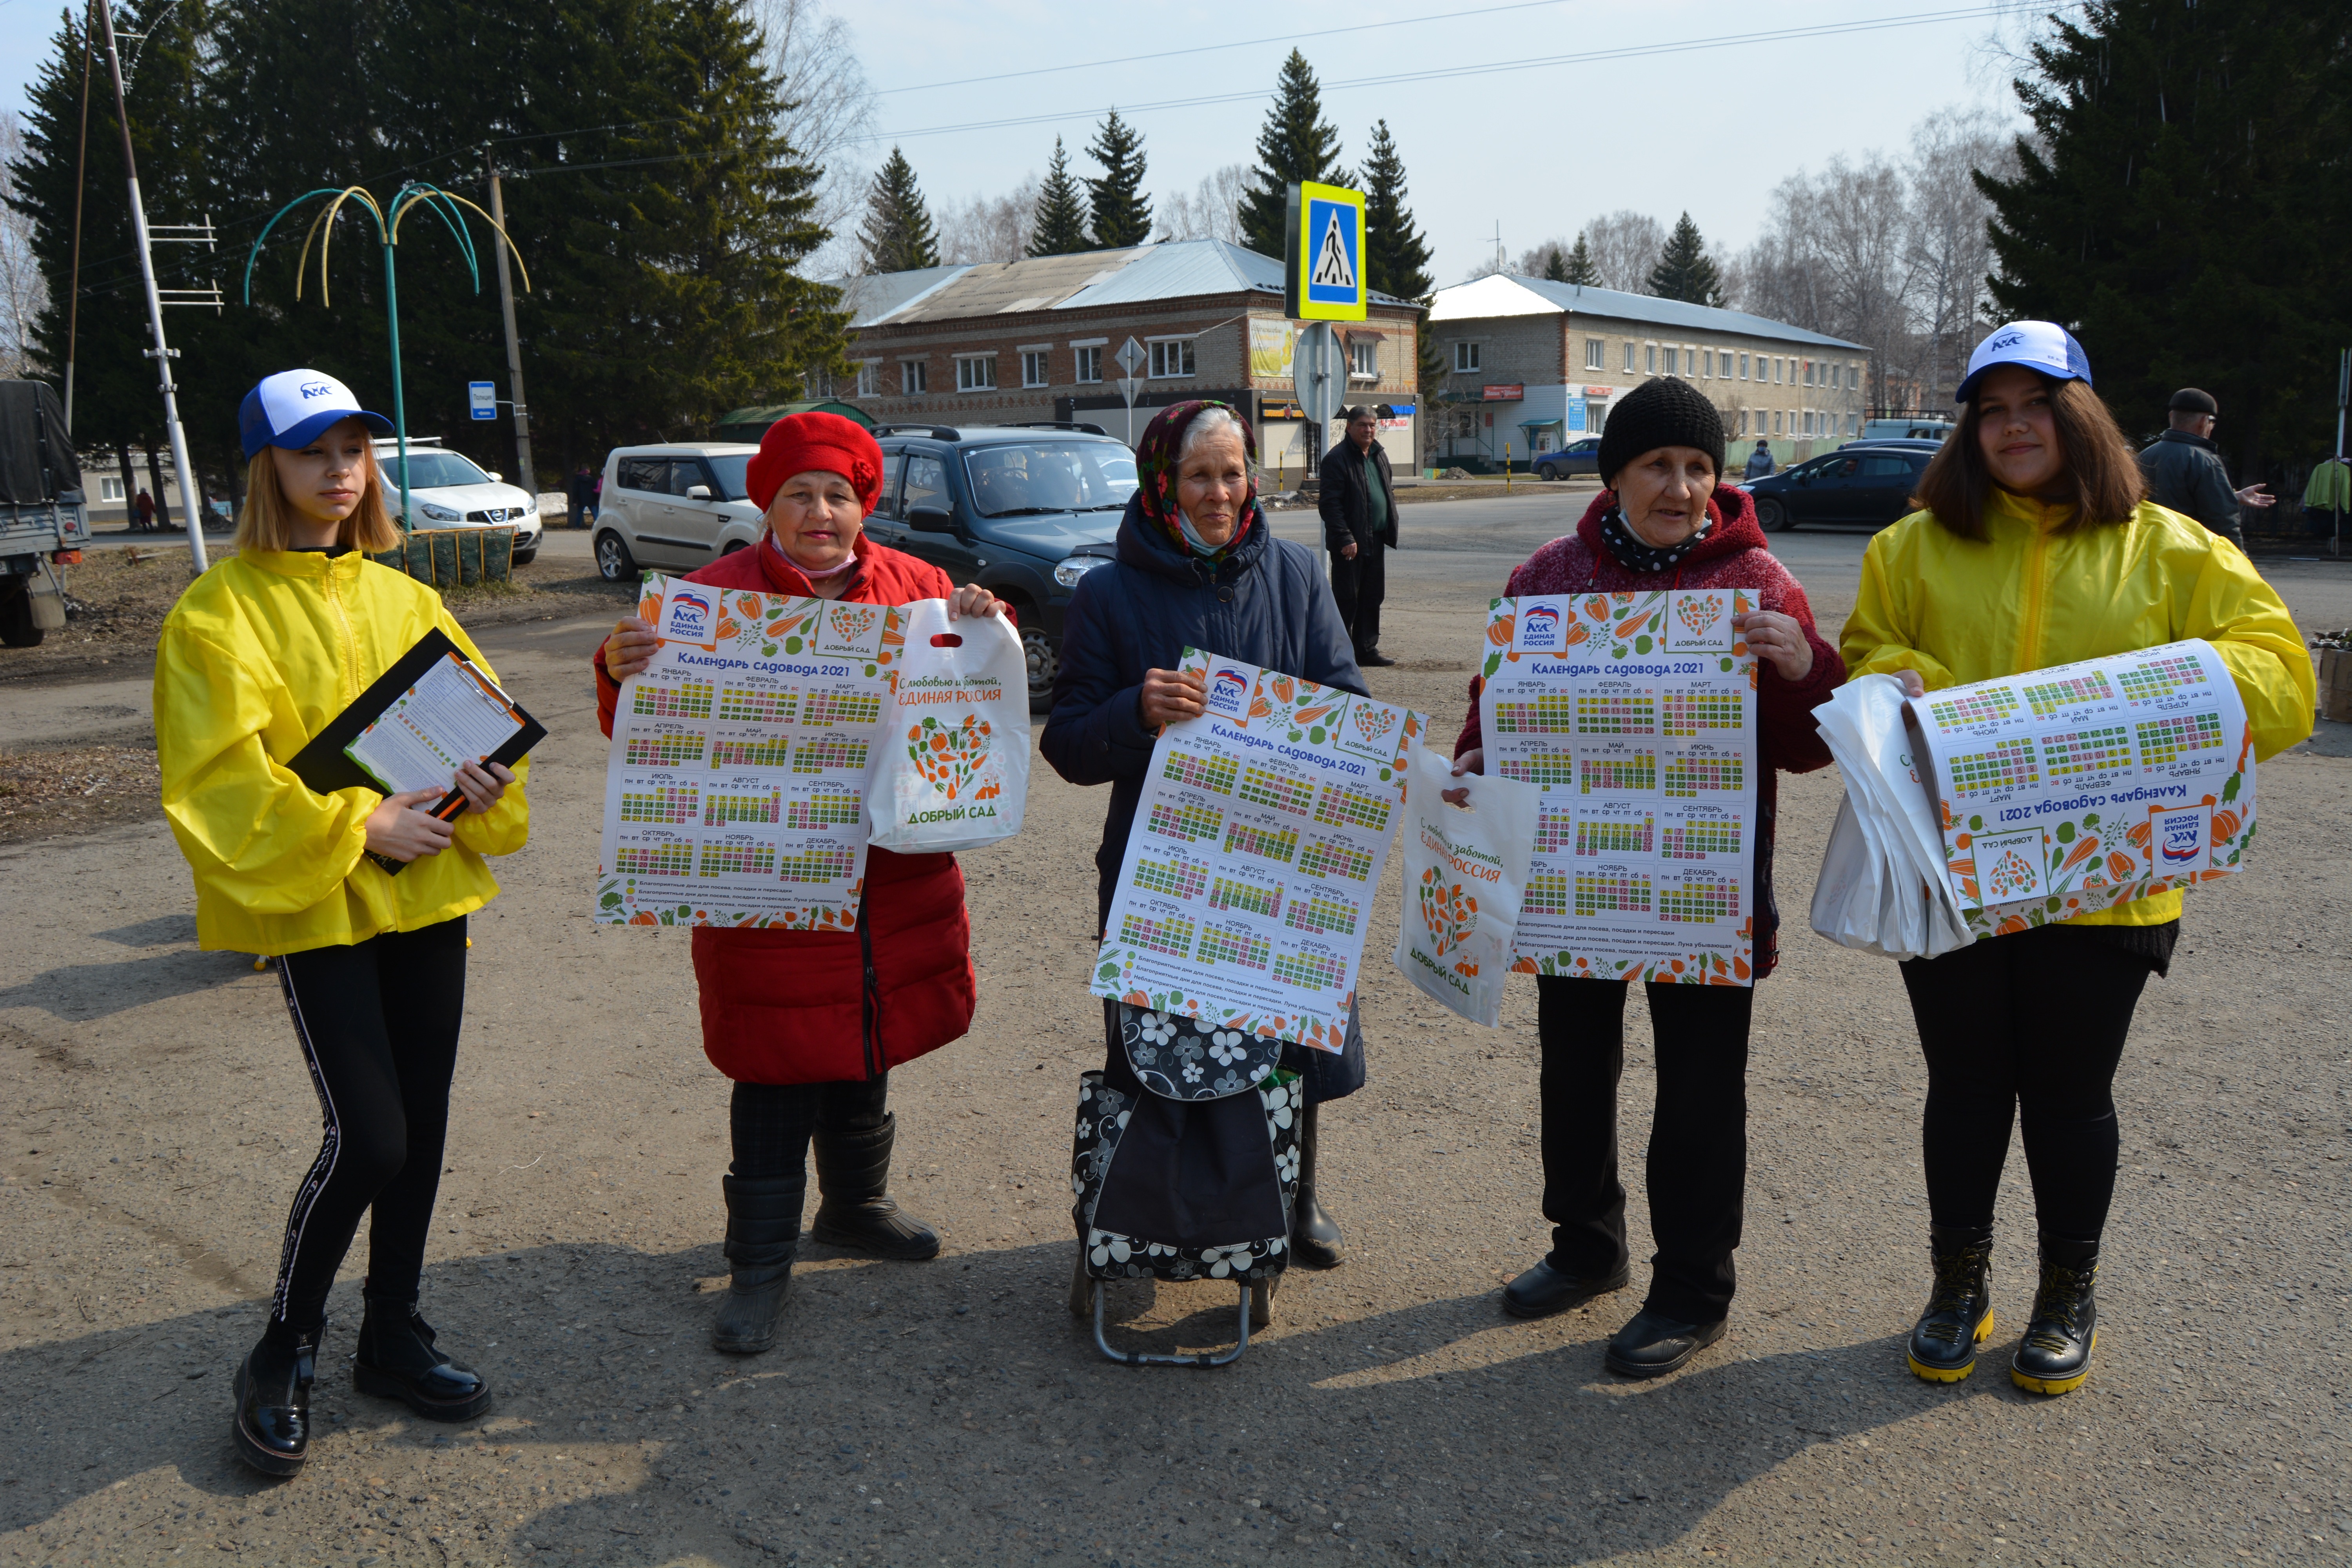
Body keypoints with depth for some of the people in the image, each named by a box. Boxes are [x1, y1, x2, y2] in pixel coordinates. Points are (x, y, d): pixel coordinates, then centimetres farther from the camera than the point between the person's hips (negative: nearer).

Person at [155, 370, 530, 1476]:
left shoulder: (404, 599, 13)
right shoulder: (221, 612, -5)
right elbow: (222, 775, -13)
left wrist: (485, 780, -7)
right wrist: (357, 825, -19)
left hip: (426, 889, 6)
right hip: (315, 898, -6)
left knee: (422, 1128, 10)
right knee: (367, 1136, -11)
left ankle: (392, 1331, 28)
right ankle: (285, 1351, 11)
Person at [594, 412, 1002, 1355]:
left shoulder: (917, 588, 7)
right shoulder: (717, 596, -4)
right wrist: (623, 674, -27)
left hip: (893, 874, 5)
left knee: (868, 1047, 20)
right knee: (778, 1073, 0)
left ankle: (855, 1206, 41)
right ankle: (760, 1262, 14)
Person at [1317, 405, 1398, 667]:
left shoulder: (1379, 456, 15)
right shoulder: (1337, 458, -10)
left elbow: (1388, 493, 25)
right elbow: (1329, 503, -15)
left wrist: (1390, 530, 15)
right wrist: (1345, 538, -21)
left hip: (1376, 540, 8)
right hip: (1350, 543, -8)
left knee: (1373, 597, 11)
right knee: (1346, 599, -2)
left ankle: (1367, 649, 19)